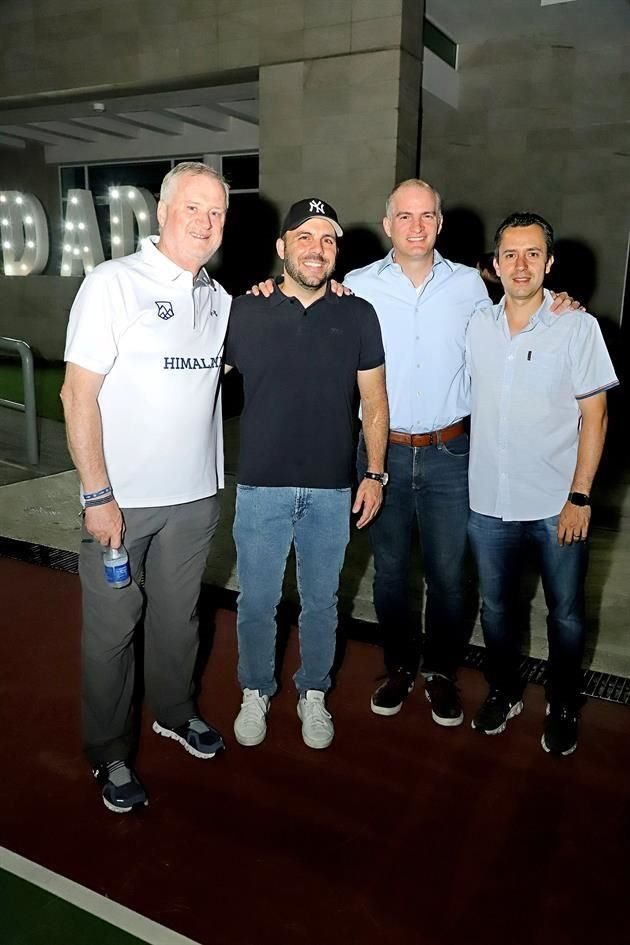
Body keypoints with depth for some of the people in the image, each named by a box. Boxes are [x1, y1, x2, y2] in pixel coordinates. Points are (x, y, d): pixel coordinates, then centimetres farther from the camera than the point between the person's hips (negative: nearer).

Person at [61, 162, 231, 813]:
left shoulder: (217, 296, 10)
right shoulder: (114, 282, -9)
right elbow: (78, 394, -12)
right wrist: (97, 495, -16)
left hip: (195, 494, 6)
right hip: (121, 498, -5)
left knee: (178, 616, 19)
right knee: (112, 626, 7)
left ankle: (174, 712, 42)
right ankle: (110, 753, 26)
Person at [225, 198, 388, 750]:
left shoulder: (357, 315, 2)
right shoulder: (245, 312, -1)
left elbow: (375, 401, 5)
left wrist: (375, 474, 0)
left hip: (332, 490, 1)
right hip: (261, 486, 0)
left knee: (321, 601, 14)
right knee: (257, 601, 10)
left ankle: (313, 694, 34)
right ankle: (256, 693, 33)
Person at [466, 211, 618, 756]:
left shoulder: (577, 327, -7)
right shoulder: (477, 326, 2)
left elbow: (594, 414, -6)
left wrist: (580, 496, -10)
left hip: (557, 505, -3)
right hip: (489, 502, 3)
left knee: (565, 615, 12)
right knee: (495, 607, 17)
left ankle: (563, 706, 34)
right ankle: (504, 692, 39)